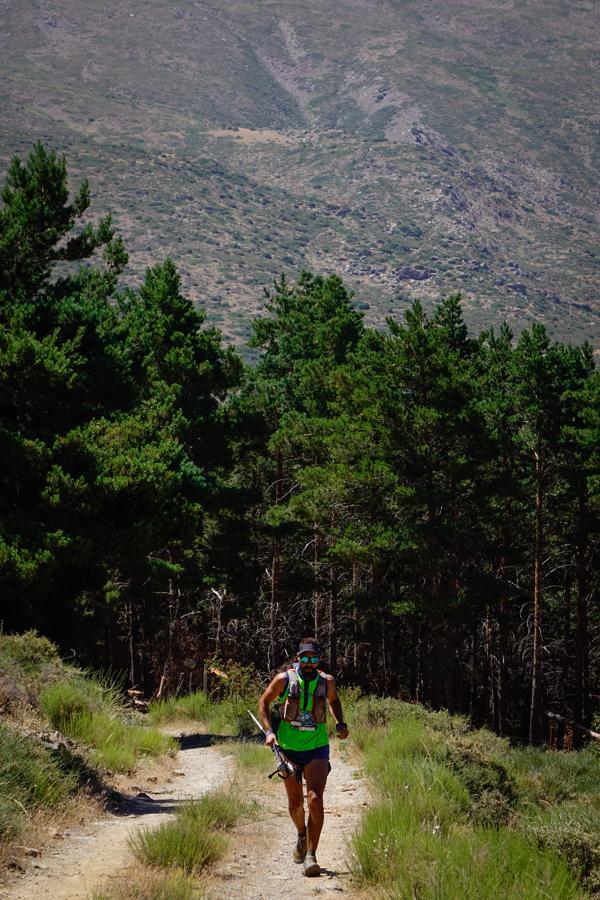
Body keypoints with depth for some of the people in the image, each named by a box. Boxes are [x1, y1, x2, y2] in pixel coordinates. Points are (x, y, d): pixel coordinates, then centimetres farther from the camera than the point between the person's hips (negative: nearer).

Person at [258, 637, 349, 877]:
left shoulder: (327, 681, -2)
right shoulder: (284, 679, -7)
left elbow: (334, 700, 20)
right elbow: (264, 702, 6)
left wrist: (340, 723, 3)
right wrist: (268, 731, -7)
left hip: (317, 749, 0)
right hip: (288, 749, 1)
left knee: (315, 801, -16)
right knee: (295, 803, 10)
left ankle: (311, 856, -12)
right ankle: (302, 836, 42)